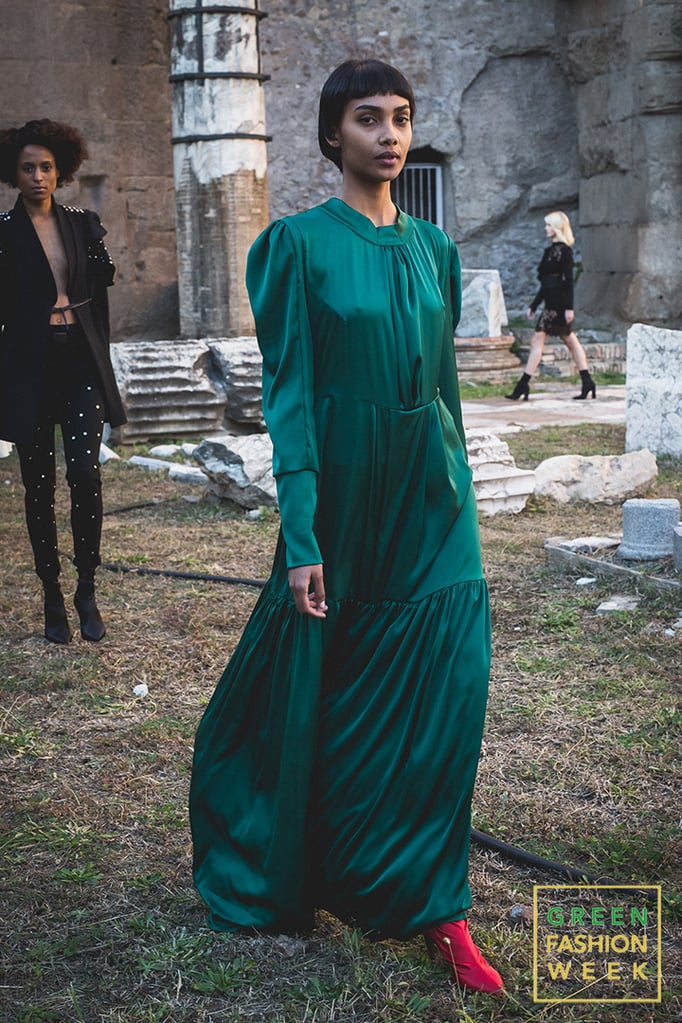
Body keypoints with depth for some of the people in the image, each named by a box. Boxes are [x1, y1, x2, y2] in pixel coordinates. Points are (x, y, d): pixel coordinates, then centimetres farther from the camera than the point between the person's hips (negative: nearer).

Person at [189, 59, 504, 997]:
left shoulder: (431, 247, 9)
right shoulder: (301, 243, -7)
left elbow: (445, 380, 14)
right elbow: (289, 393, -11)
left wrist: (458, 492, 14)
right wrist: (302, 540, -15)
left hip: (432, 497, 4)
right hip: (344, 488, -4)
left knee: (444, 694, -1)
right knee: (321, 692, 10)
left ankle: (436, 905, 12)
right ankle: (285, 873, 35)